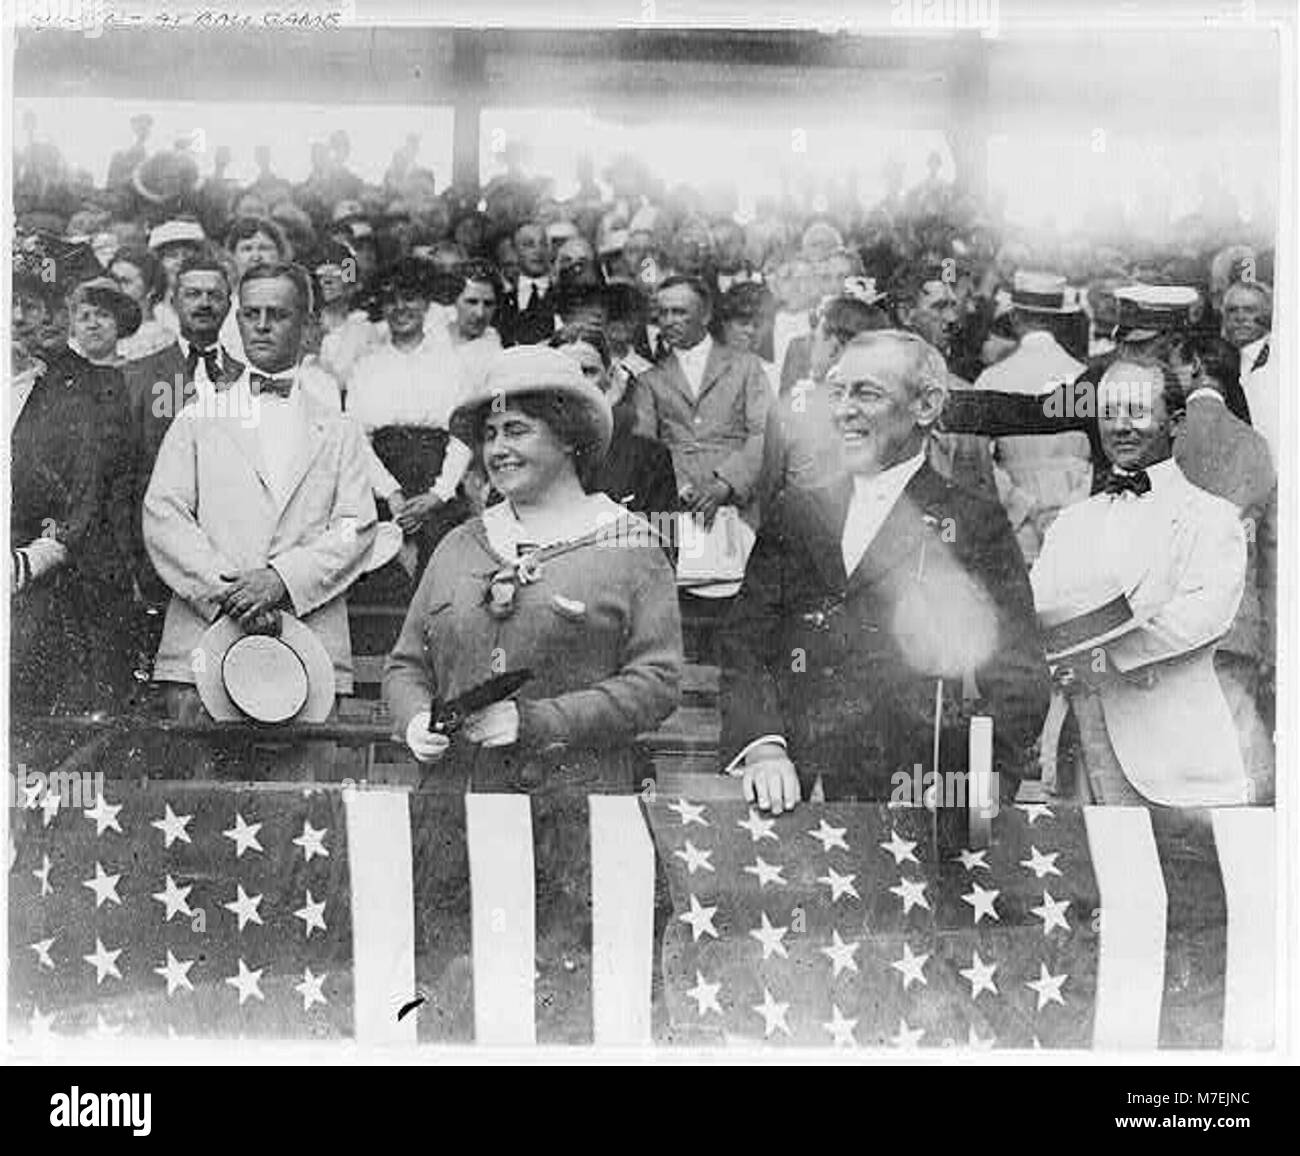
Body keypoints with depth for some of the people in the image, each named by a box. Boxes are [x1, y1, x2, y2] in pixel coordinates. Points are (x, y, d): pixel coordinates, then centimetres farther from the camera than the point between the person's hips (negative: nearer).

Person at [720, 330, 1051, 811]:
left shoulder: (975, 525, 5)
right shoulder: (795, 511, 15)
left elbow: (1021, 683, 3)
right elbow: (744, 643, 8)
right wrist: (762, 749, -9)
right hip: (789, 796, 2)